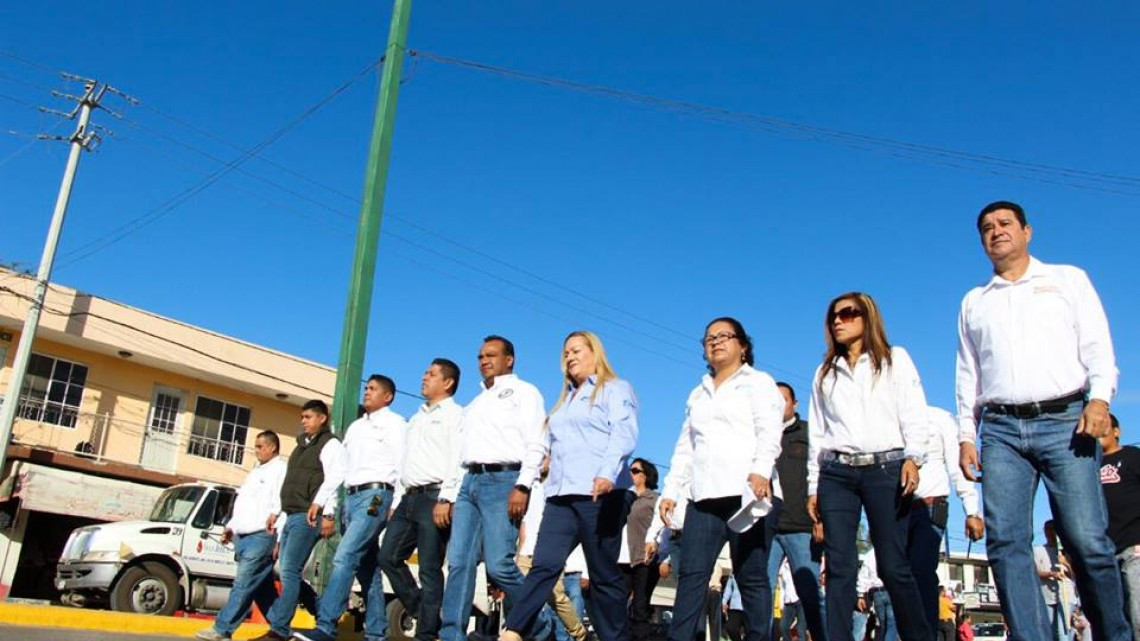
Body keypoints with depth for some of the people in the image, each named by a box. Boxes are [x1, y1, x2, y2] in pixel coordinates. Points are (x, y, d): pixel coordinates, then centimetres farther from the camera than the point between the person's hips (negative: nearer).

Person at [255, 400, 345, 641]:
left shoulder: (330, 444, -1)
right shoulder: (301, 446, 26)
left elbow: (334, 478, -16)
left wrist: (319, 504, -29)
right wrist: (278, 512, 21)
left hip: (308, 517, -9)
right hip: (291, 516, 9)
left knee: (290, 571, -15)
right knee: (286, 571, 6)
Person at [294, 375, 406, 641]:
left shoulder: (394, 422, 2)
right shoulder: (355, 427, 24)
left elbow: (402, 465, -6)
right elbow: (345, 469, 22)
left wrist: (397, 504, -14)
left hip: (375, 496, -8)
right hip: (351, 498, 8)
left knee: (344, 558, -17)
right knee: (366, 567, 6)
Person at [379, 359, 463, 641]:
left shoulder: (455, 414, -1)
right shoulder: (416, 418, 25)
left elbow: (458, 460, -12)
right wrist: (396, 500, 18)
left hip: (434, 496, -8)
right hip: (409, 497, 9)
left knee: (429, 569, -6)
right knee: (388, 557, 4)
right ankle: (422, 612, 17)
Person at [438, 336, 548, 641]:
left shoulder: (523, 392, 6)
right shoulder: (474, 404, 28)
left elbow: (535, 444, -6)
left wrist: (523, 486, -18)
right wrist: (448, 495, 16)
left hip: (503, 481, -7)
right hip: (469, 482, 7)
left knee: (499, 564, -12)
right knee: (458, 563, -2)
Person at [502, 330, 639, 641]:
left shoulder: (616, 389, 6)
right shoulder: (565, 400, 29)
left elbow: (624, 435, -11)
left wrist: (608, 474, -26)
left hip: (599, 495, -6)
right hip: (560, 495, 6)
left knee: (604, 574, -1)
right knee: (544, 565, -7)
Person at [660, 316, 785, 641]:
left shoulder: (759, 382, 11)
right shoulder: (697, 394, 28)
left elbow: (769, 432, -5)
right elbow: (684, 448, 24)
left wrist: (761, 470, -23)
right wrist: (671, 490, 12)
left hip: (748, 491, -4)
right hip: (705, 495, 5)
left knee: (751, 576, -5)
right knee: (691, 574, -5)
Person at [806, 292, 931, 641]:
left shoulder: (895, 359, 14)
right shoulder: (825, 373, 22)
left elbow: (913, 413, 2)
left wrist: (913, 458, -13)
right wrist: (813, 485, 12)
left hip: (885, 468, -3)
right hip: (836, 472, 3)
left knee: (893, 566, -7)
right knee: (839, 568, -3)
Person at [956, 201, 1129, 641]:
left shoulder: (1068, 280, 17)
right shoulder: (973, 302, 23)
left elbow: (1097, 345, 6)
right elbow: (967, 375, 19)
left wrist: (1099, 398, -11)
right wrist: (966, 434, 10)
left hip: (1064, 421, -2)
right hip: (1001, 430, 3)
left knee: (1087, 540, -11)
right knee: (1006, 542, -9)